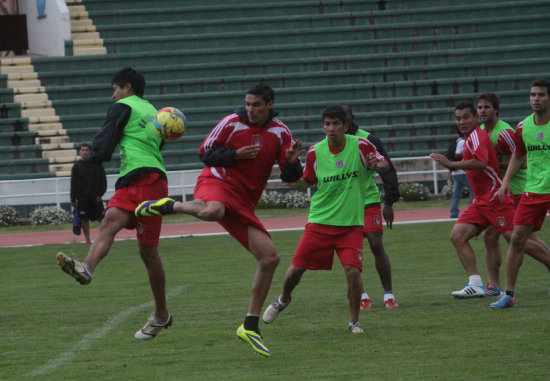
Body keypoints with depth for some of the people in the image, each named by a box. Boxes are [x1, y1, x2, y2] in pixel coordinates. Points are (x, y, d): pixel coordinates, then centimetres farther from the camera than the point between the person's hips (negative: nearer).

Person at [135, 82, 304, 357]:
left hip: (244, 203, 5)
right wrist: (236, 154, -13)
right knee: (212, 211, -45)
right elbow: (205, 154, 2)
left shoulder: (280, 133, 7)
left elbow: (289, 177, 7)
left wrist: (292, 161, -16)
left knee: (270, 257, -5)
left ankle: (250, 326, 6)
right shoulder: (232, 123, -2)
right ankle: (169, 206, -12)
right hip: (217, 182, -5)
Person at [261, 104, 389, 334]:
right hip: (320, 221, 2)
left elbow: (385, 165, 4)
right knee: (297, 268, 2)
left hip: (351, 224, -2)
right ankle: (283, 300, 35)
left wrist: (377, 165, -19)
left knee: (352, 270, -18)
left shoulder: (360, 146, -7)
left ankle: (354, 321, 2)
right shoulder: (315, 152, -2)